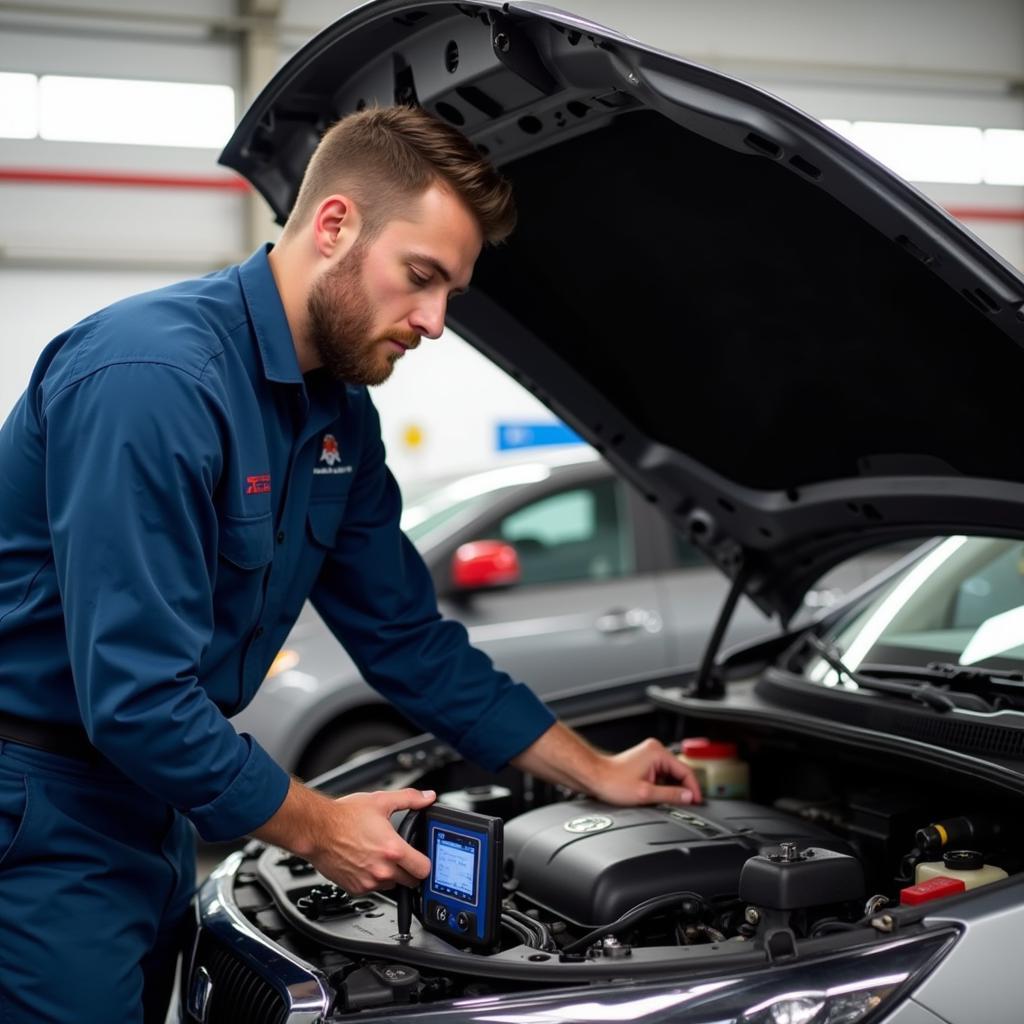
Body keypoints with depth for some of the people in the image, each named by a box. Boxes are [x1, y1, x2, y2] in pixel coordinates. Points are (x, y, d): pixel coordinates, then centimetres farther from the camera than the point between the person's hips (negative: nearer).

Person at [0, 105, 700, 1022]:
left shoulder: (339, 416, 4)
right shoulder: (154, 379, -26)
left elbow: (407, 637, 13)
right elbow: (134, 696, -28)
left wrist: (596, 772, 12)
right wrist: (315, 827, -16)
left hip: (146, 811, 9)